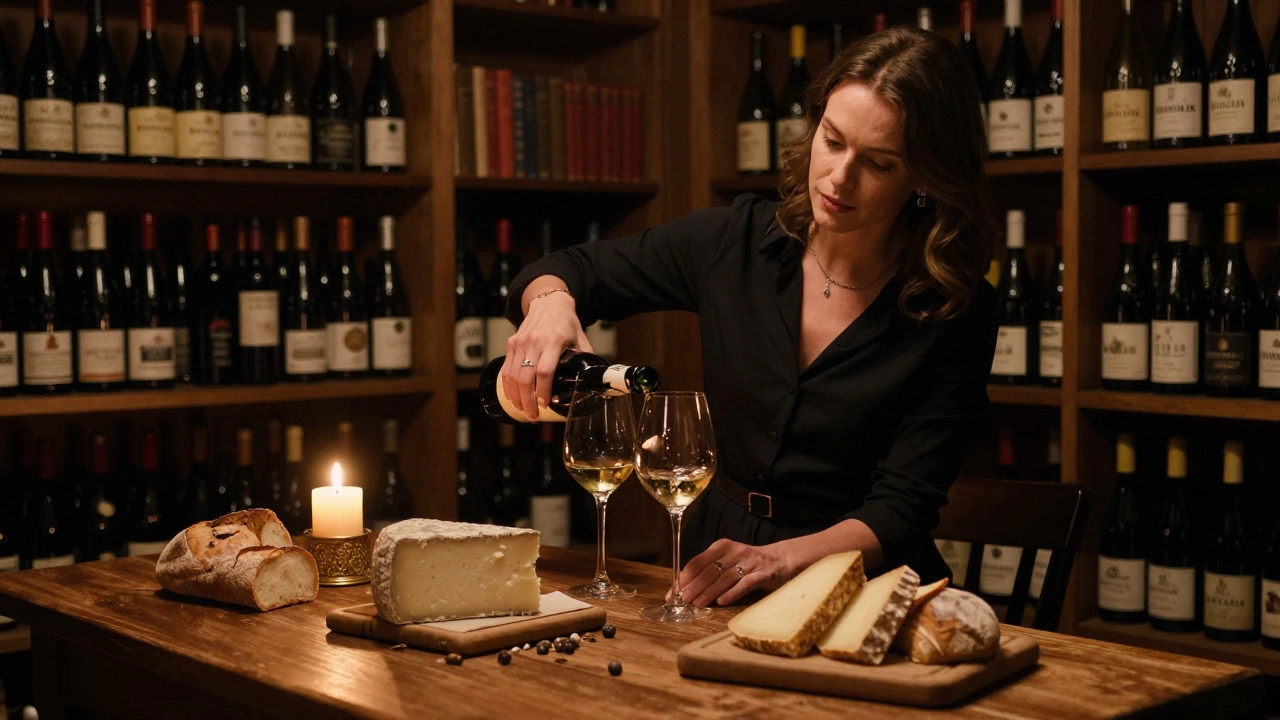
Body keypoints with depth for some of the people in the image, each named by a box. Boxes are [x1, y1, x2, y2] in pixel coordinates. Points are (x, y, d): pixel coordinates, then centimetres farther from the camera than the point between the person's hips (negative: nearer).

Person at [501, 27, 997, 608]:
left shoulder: (957, 313, -9)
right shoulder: (737, 242, -1)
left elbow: (899, 510, -12)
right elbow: (575, 269, 11)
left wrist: (779, 558, -29)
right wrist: (551, 302, -14)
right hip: (717, 552, 3)